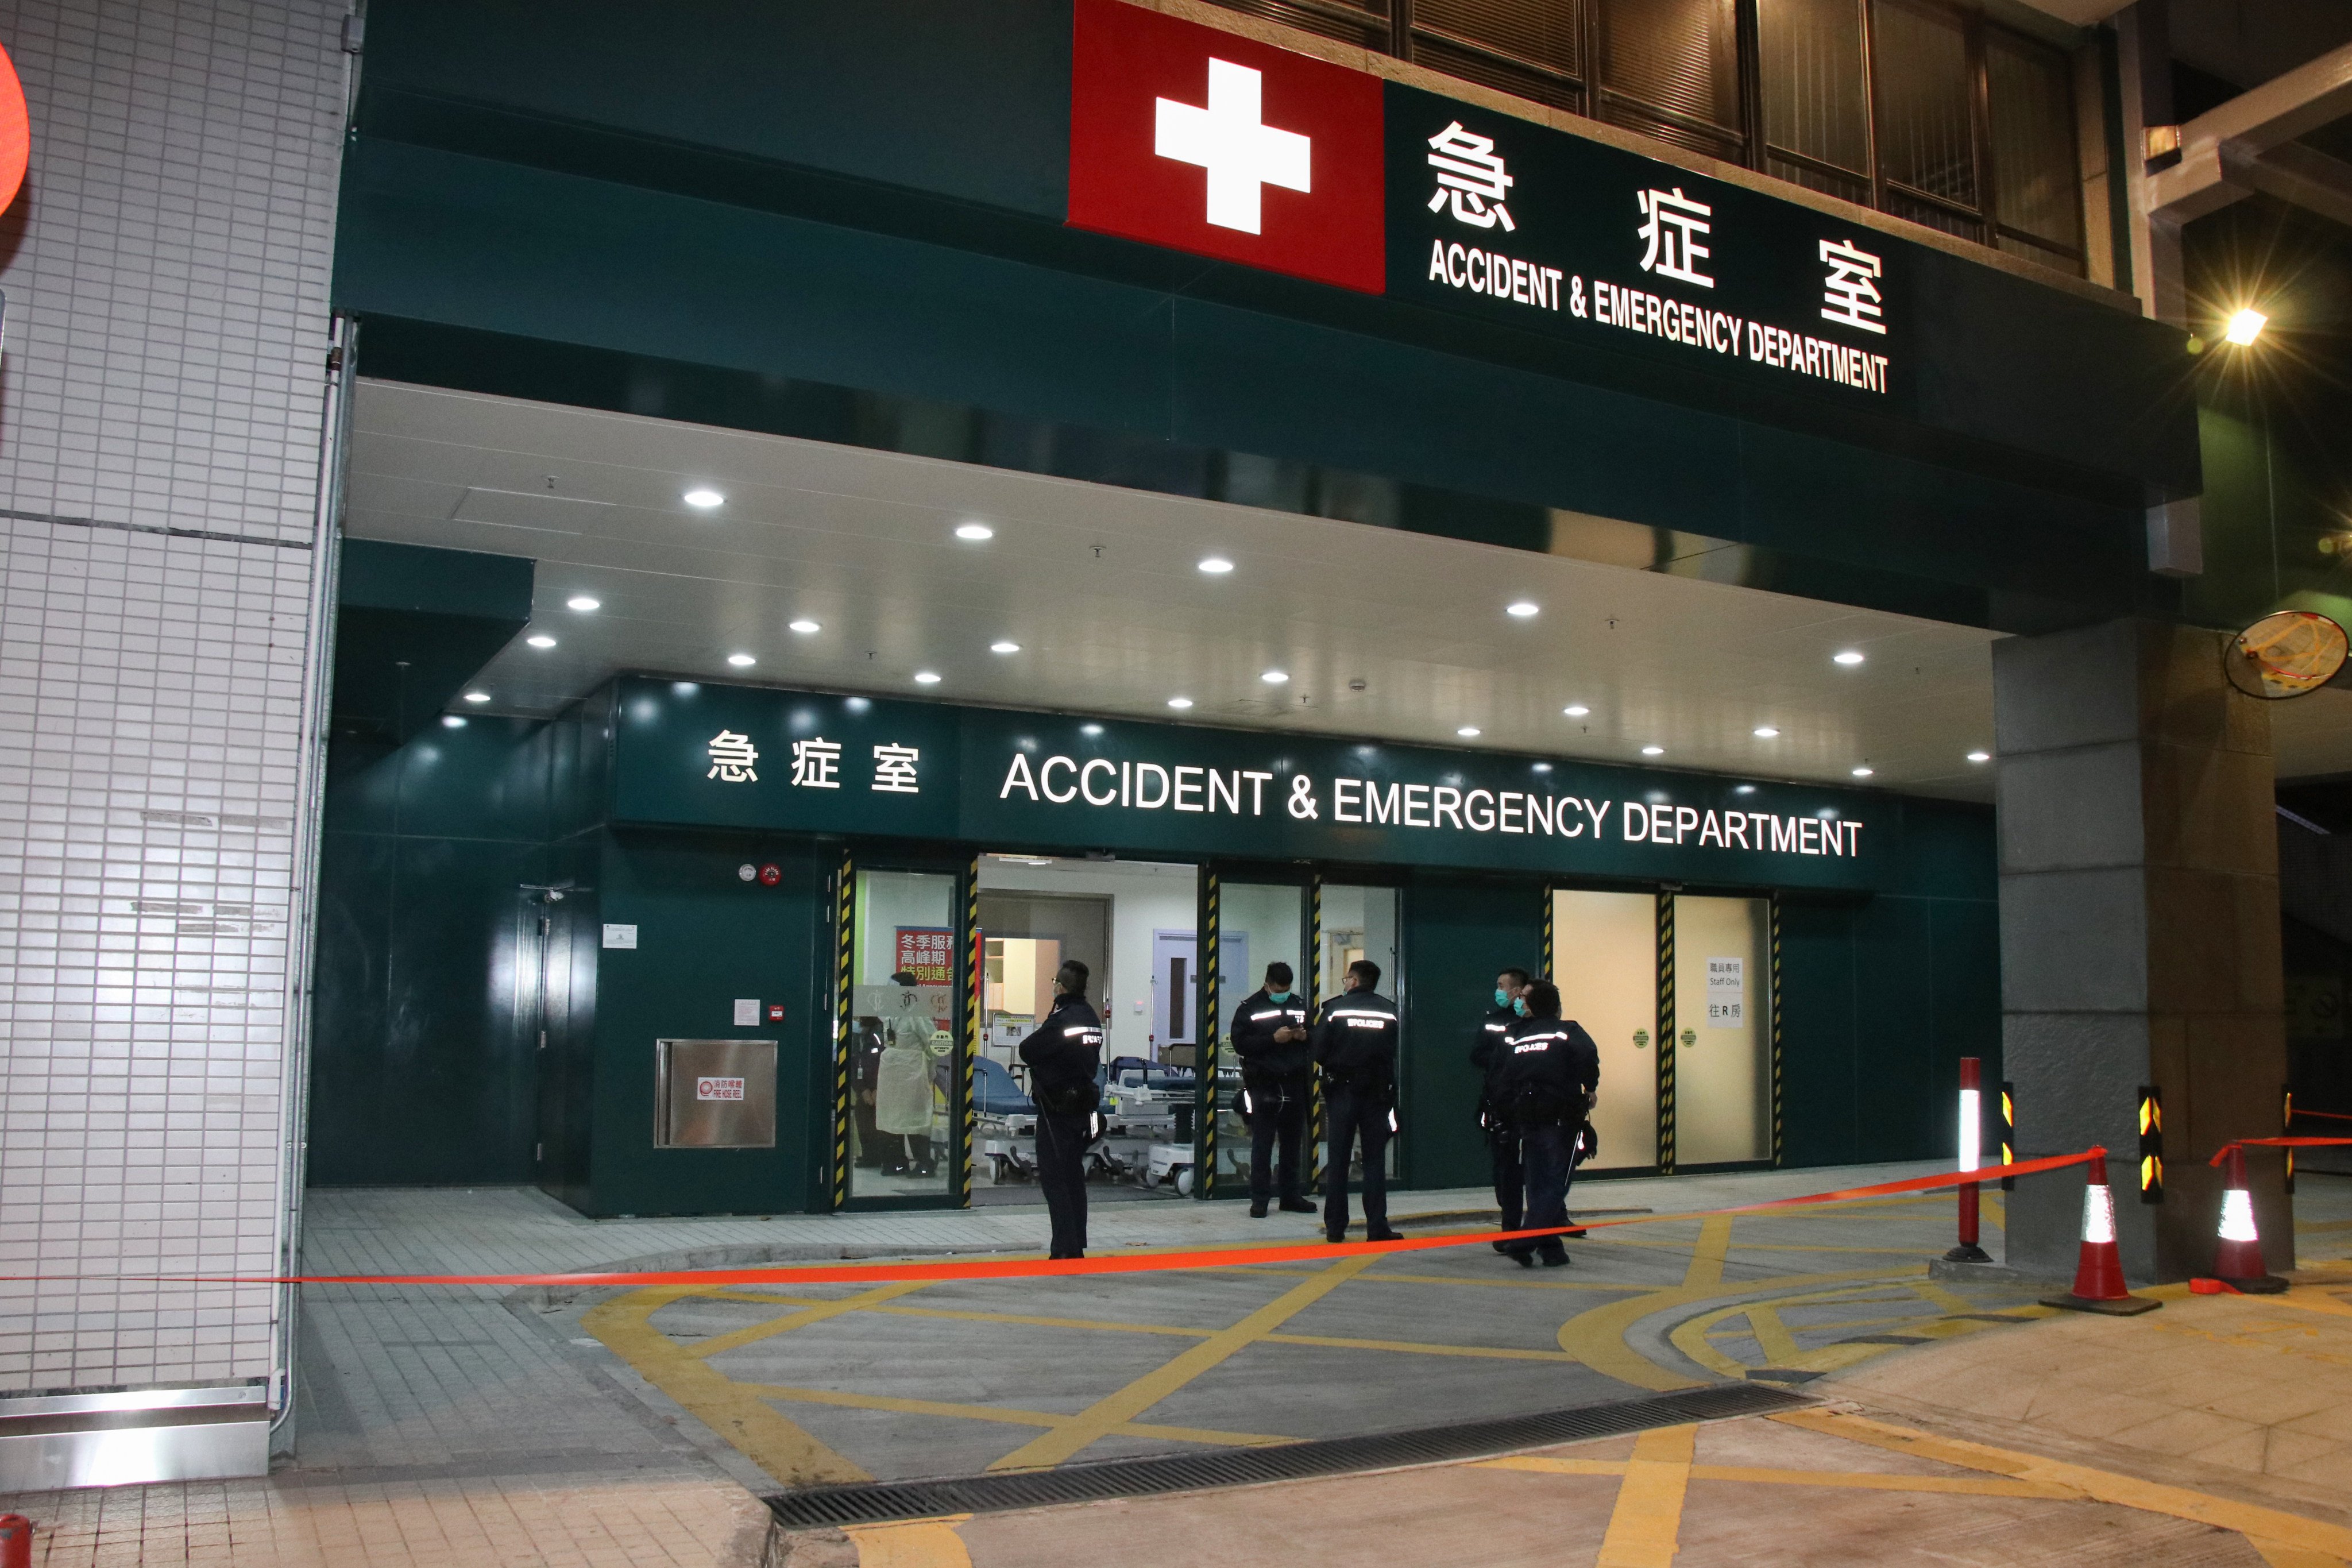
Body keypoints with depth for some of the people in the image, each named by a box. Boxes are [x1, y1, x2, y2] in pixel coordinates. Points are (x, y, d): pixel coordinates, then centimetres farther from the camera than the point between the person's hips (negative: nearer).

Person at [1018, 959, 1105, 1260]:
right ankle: (1077, 1245, 19)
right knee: (1074, 1175, 15)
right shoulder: (1093, 1018, 7)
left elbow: (1027, 1051, -13)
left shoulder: (1061, 1020, -18)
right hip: (1084, 1104, 8)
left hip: (1057, 1108, -8)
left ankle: (1065, 1246, -8)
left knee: (1053, 1177, -3)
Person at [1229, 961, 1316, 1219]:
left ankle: (1291, 1195, 20)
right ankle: (1259, 1199, 3)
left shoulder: (1300, 1004, 12)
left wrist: (1305, 1036, -2)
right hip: (1264, 1084, -5)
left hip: (1295, 1083, 5)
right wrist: (1273, 1039, -18)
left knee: (1292, 1142, 11)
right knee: (1262, 1144, -2)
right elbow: (1240, 1044, -10)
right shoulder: (1249, 1008, -2)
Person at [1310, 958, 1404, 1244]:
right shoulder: (1390, 1011, -2)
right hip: (1377, 1092, 1)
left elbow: (1319, 1052, -7)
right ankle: (1377, 1226, 4)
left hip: (1342, 1091, -1)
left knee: (1337, 1161, 6)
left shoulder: (1335, 1007, -8)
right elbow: (1393, 1053, 1)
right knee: (1375, 1161, 7)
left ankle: (1335, 1228, 9)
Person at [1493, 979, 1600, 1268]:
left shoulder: (1514, 1037, 12)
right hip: (1561, 1118, -4)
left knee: (1539, 1183, 13)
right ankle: (1525, 1242, -15)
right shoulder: (1568, 1032, 0)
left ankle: (1551, 1247, 15)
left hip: (1526, 1119, 4)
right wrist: (1589, 1089, -6)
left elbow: (1502, 1082, 8)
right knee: (1555, 1183, -3)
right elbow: (1588, 1056, -21)